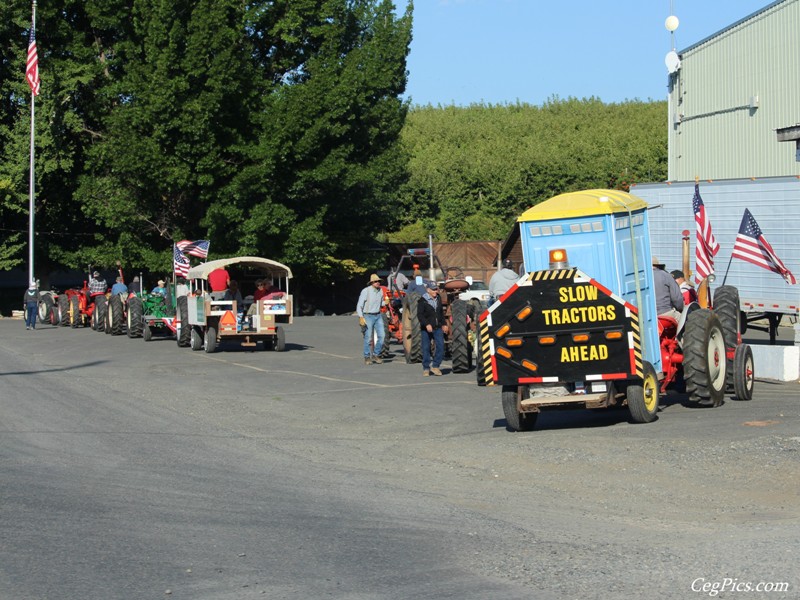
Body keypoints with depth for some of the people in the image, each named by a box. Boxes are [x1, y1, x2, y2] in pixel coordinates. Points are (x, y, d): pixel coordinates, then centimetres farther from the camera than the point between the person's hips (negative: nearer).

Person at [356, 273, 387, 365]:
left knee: (381, 336, -3)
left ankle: (376, 355, 11)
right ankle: (367, 357, 8)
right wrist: (361, 318, -19)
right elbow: (359, 306, -10)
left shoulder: (380, 290, 5)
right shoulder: (366, 291, -11)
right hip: (368, 316, -5)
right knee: (368, 338, -4)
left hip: (378, 316, 5)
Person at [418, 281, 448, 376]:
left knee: (440, 346, -7)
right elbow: (419, 314, -13)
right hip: (426, 328, -4)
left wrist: (444, 324, 17)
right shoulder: (423, 300, -8)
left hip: (438, 327, 4)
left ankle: (435, 365, 7)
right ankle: (426, 368, 12)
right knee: (426, 348, 2)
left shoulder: (438, 299, 11)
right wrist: (427, 324, -22)